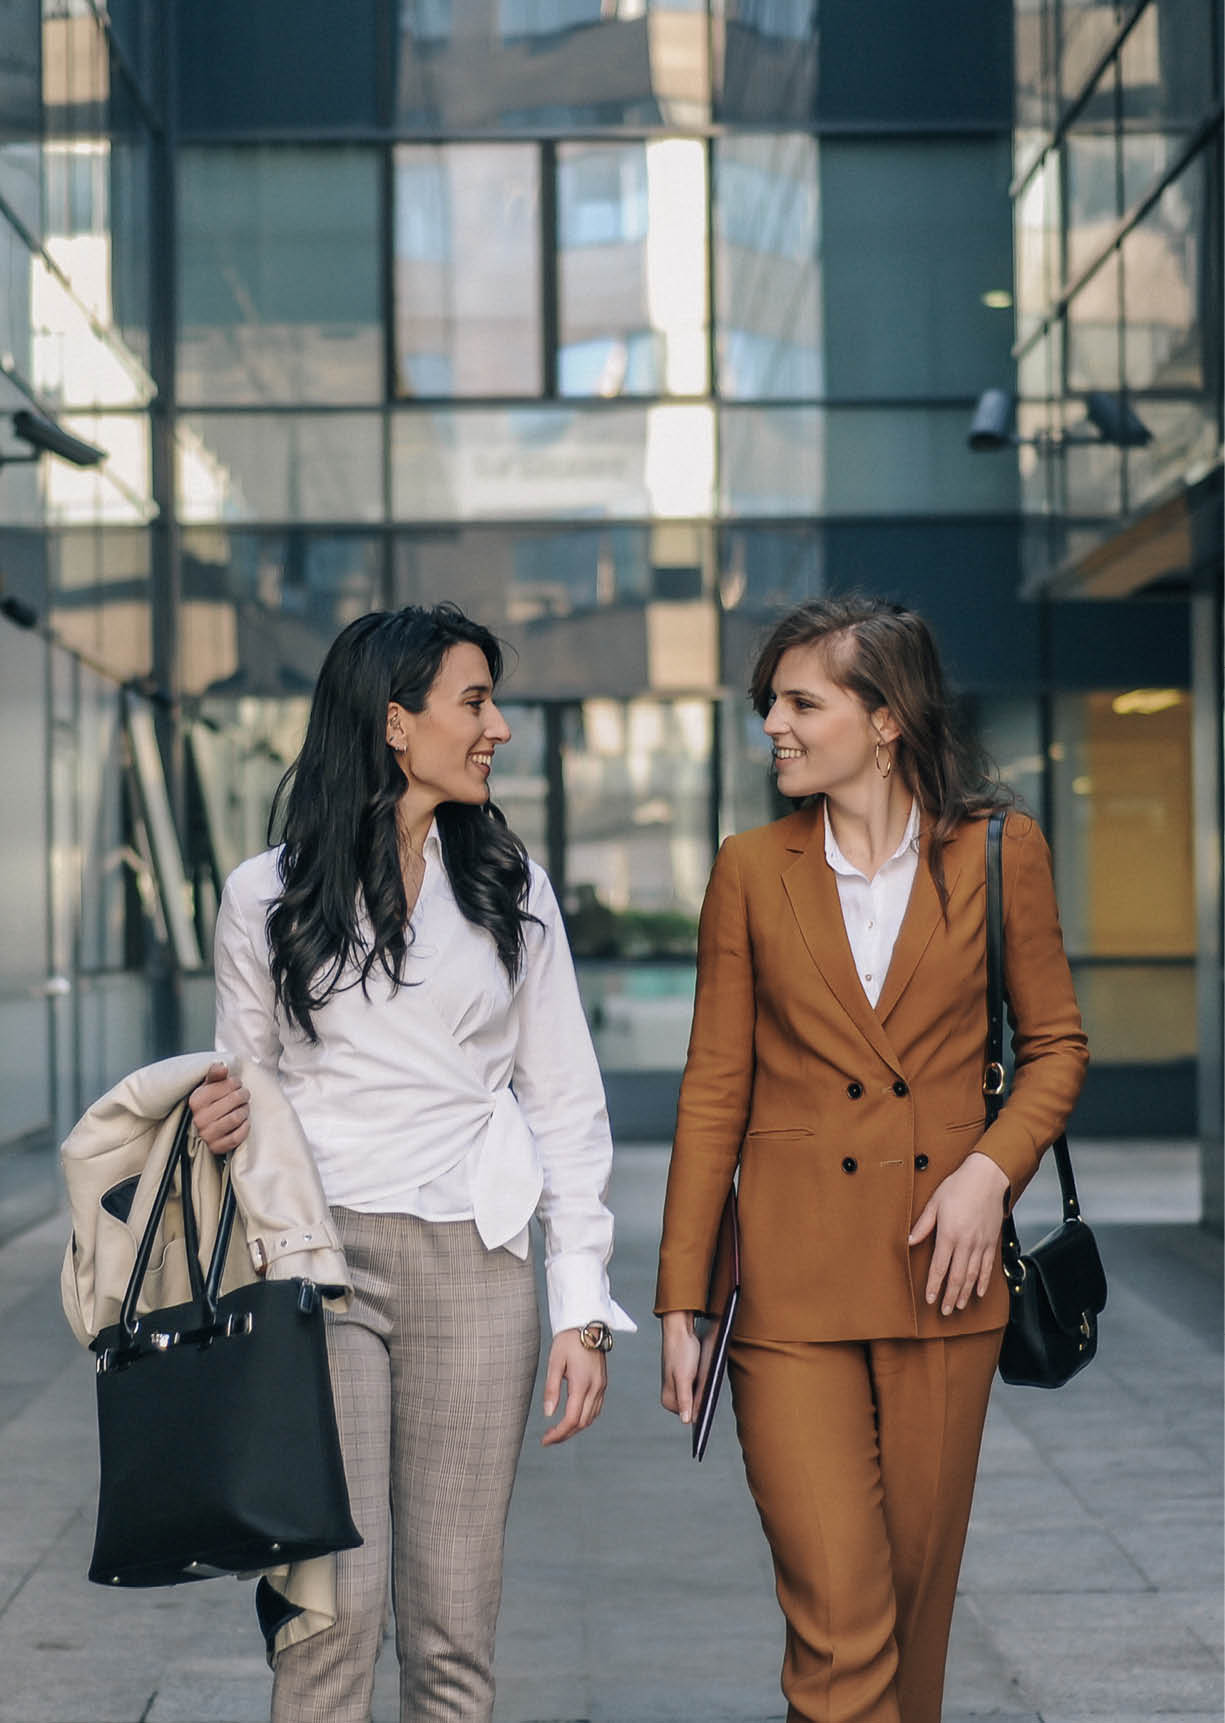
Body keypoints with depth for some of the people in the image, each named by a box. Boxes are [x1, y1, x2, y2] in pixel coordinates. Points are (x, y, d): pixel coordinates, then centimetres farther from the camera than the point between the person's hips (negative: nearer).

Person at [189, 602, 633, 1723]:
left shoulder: (512, 890, 9)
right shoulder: (270, 895, 5)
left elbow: (565, 1103, 9)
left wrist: (582, 1306, 2)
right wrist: (222, 1123, -10)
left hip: (474, 1263, 2)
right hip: (321, 1255, -1)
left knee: (455, 1619, 2)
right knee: (336, 1600, -9)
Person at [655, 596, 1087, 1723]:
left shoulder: (1000, 854, 2)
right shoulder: (752, 870, 3)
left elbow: (1056, 1046, 9)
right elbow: (713, 1090, 5)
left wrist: (994, 1166, -10)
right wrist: (681, 1302, 2)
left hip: (941, 1263, 1)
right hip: (792, 1272, -1)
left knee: (916, 1589, 10)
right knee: (837, 1616, -8)